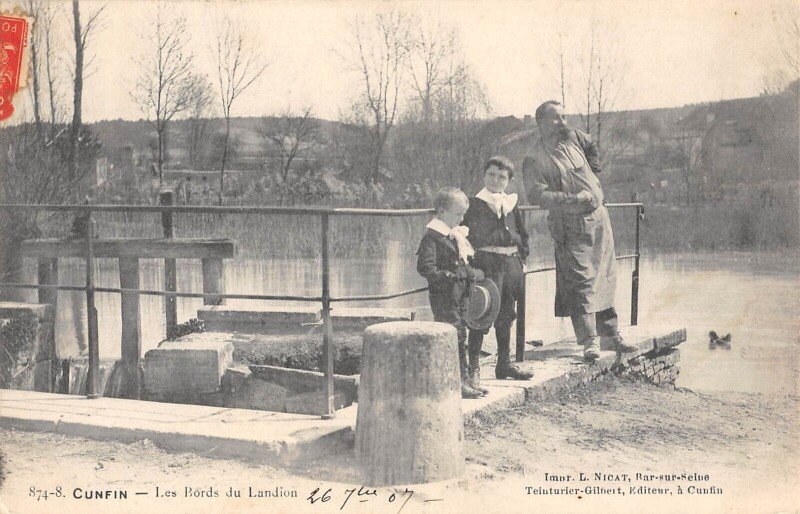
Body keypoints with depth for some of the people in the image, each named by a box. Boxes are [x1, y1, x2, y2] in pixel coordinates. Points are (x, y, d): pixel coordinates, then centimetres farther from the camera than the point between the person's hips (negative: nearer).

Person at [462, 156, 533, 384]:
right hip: (486, 263, -6)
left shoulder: (512, 205, 12)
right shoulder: (475, 204, -3)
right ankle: (473, 367, -6)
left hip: (511, 264, 6)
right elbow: (467, 235, -6)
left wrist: (521, 260, 13)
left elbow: (523, 236, 22)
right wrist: (471, 267, -13)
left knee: (506, 316, 14)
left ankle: (504, 363, 25)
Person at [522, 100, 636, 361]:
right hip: (571, 226, -6)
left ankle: (610, 334, 21)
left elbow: (592, 146, 31)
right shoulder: (534, 160, -11)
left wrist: (594, 172, 20)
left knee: (605, 277, 11)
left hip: (598, 217, 6)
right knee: (581, 281, -12)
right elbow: (536, 194, -23)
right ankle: (589, 341, -9)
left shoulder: (574, 138, 8)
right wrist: (572, 199, -27)